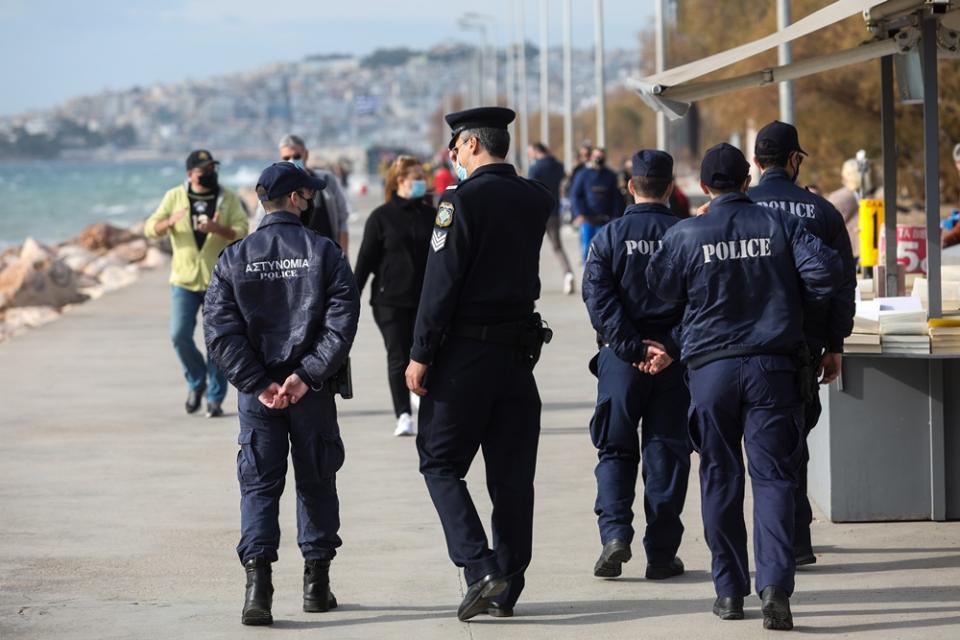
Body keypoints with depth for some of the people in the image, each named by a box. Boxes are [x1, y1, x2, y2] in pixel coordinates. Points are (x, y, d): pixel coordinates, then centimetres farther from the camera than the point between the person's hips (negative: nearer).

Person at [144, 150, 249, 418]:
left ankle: (215, 398, 8)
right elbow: (151, 228, -1)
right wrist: (170, 222, -23)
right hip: (184, 279, 1)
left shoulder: (229, 199, 3)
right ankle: (196, 381, 17)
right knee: (180, 335, -8)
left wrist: (217, 229, -26)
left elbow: (242, 232, -7)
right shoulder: (175, 197, 4)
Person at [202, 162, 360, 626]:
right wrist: (308, 375, -14)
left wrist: (257, 384, -9)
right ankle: (316, 583, 19)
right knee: (316, 482, 14)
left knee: (259, 486, 4)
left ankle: (258, 585, -12)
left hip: (257, 392, 1)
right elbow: (342, 321, -13)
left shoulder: (235, 258, 1)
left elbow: (220, 330, -7)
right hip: (313, 393, -1)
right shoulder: (323, 252, -3)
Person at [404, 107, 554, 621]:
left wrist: (420, 354, -11)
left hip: (466, 352, -6)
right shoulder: (536, 199, 6)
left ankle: (480, 570, -11)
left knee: (440, 462, 3)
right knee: (511, 474, 9)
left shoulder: (462, 200, -13)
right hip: (519, 351, 6)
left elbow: (440, 284, -16)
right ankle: (506, 589, 12)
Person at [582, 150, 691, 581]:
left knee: (616, 449, 11)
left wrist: (631, 347, -11)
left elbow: (599, 298, -10)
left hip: (623, 357, 0)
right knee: (666, 452, 6)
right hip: (674, 362, 1)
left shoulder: (609, 236, -2)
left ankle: (615, 531, -9)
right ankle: (662, 554, 6)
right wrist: (672, 347, -8)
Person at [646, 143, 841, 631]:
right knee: (772, 477, -1)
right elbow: (824, 269, -8)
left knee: (720, 480, 10)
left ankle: (730, 591, 12)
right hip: (773, 366, 0)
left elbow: (662, 287, 10)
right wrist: (794, 303, 8)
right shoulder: (779, 224, 0)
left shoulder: (686, 234, -2)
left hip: (710, 368, 0)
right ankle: (775, 585, -17)